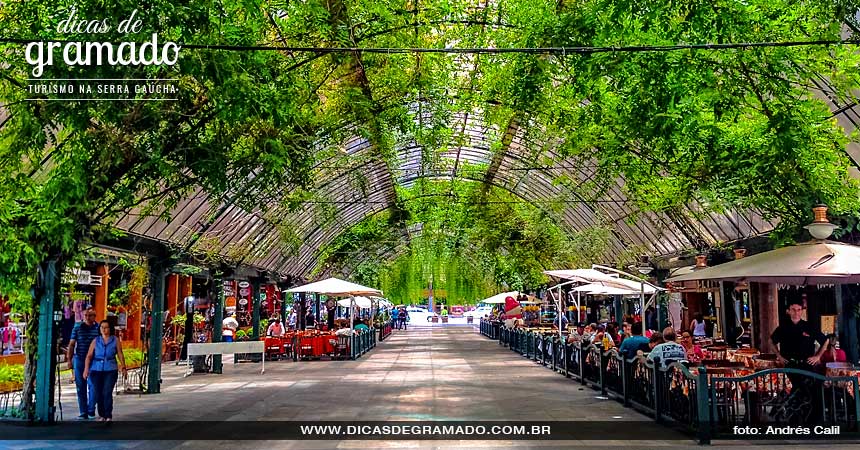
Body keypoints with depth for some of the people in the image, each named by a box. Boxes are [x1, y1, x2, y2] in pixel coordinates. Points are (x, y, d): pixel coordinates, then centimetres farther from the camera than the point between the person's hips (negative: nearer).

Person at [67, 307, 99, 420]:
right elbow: (71, 344, 7)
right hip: (79, 360, 2)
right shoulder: (77, 328, 6)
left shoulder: (98, 328, 3)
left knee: (92, 385, -10)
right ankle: (83, 413, 14)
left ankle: (91, 410, 6)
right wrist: (69, 359, -1)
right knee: (80, 387, 6)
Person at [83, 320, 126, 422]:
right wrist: (86, 368, -8)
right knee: (98, 394, 4)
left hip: (110, 370, -2)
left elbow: (120, 354, 6)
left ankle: (108, 416, -8)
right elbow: (89, 356, 3)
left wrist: (123, 366, -3)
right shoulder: (95, 341, 8)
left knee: (107, 393, -11)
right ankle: (101, 415, 18)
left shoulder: (115, 340, 6)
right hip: (96, 370, 2)